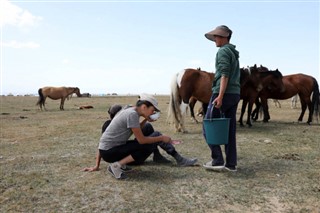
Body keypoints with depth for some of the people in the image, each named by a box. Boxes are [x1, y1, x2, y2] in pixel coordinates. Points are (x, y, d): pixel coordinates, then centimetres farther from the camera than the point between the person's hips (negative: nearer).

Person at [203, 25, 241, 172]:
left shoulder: (223, 51, -5)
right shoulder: (234, 53, 23)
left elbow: (224, 74, -17)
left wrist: (220, 95, -24)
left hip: (224, 93, -9)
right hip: (235, 94, 9)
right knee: (230, 129, 8)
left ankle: (217, 160, -2)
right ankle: (231, 163, 11)